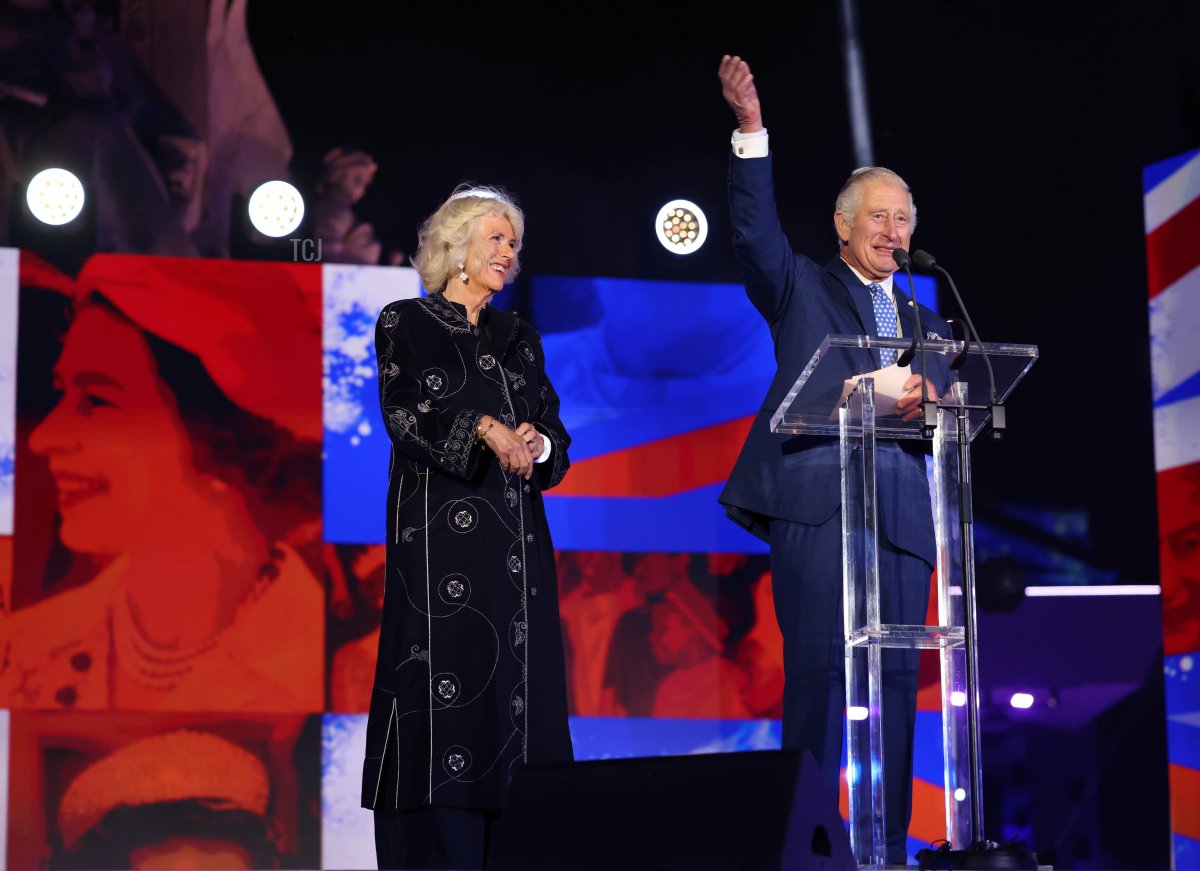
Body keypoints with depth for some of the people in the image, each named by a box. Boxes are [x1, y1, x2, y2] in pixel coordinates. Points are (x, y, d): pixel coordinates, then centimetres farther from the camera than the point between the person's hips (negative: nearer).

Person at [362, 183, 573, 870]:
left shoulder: (519, 339, 18)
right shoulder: (405, 324, 5)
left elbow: (557, 440, 12)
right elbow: (405, 413, -10)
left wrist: (536, 445, -9)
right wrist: (485, 428, -20)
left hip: (515, 538, 5)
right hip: (438, 533, -5)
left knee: (515, 687, -1)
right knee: (442, 692, -10)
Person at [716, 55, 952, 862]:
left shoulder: (926, 319, 25)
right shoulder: (802, 287, 15)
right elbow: (756, 232, -2)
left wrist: (926, 399, -10)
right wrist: (751, 129, -12)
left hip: (900, 507, 4)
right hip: (815, 495, -4)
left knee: (897, 676, 0)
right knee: (817, 667, -10)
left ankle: (890, 846, 3)